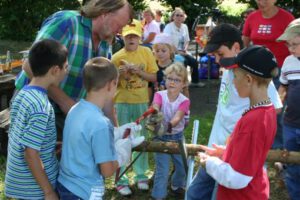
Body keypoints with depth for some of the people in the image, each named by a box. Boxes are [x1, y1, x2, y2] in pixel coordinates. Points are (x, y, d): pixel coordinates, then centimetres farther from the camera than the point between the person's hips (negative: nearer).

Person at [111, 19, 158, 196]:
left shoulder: (146, 52, -2)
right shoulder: (117, 57, -6)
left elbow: (154, 77, -1)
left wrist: (139, 72, -17)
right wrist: (121, 74, -20)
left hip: (142, 102, 2)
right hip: (122, 103, -2)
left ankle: (141, 176, 25)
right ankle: (121, 180, 10)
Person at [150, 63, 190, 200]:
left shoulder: (184, 101, -12)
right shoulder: (159, 95, -13)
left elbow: (178, 117, -28)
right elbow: (155, 108, -33)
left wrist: (170, 125, -50)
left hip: (177, 137, 2)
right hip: (161, 137, -2)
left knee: (182, 166, 15)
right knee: (162, 170, -2)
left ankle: (177, 185, 44)